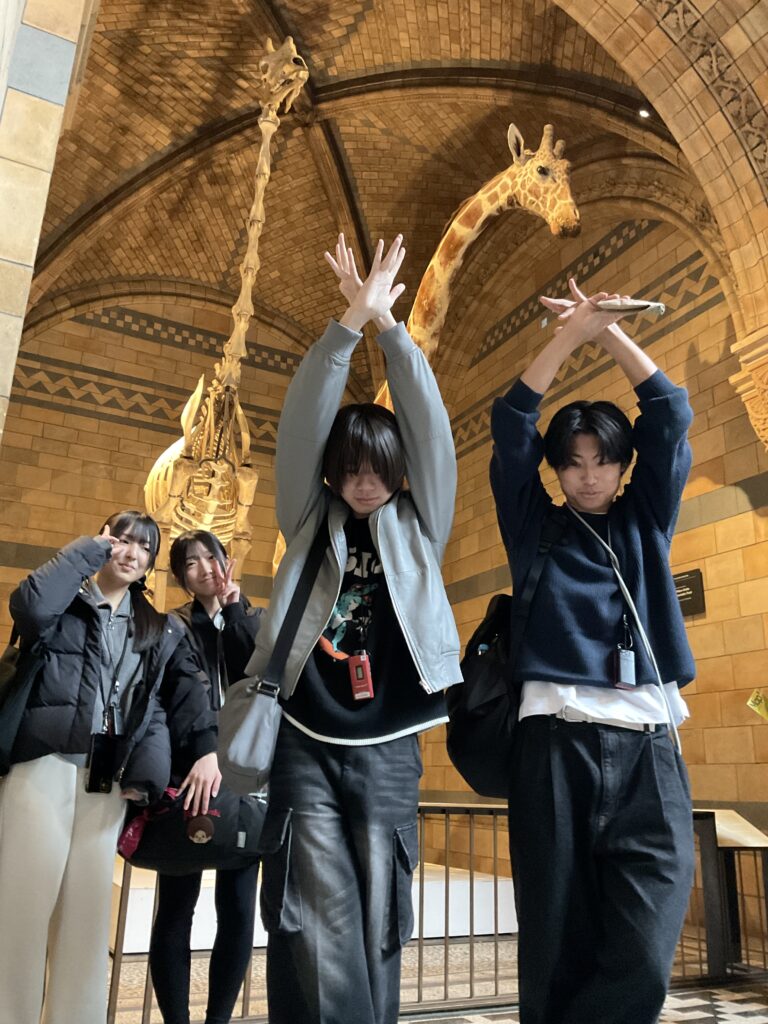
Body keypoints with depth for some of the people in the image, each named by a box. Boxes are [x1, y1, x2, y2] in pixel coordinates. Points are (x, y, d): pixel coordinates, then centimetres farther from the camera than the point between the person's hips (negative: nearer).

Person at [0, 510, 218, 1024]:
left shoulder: (160, 630, 17)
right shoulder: (65, 603, 6)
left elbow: (189, 687, 6)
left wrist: (206, 748, -10)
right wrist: (91, 548, -8)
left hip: (109, 777, 4)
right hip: (44, 763, -3)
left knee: (87, 911, 6)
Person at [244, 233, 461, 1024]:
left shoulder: (417, 527, 9)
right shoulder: (311, 520, 7)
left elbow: (431, 426, -1)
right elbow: (301, 421, -4)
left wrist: (389, 324, -6)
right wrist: (351, 320, -12)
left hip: (388, 751, 1)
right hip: (307, 746, -1)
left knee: (375, 936, 7)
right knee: (317, 943, -7)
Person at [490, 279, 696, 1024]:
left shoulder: (645, 521, 17)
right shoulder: (535, 525, 13)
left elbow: (671, 416, 10)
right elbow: (510, 425, 3)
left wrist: (611, 332, 8)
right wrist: (570, 333, 0)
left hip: (647, 745, 2)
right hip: (555, 743, -1)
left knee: (643, 956, -9)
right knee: (559, 943, 2)